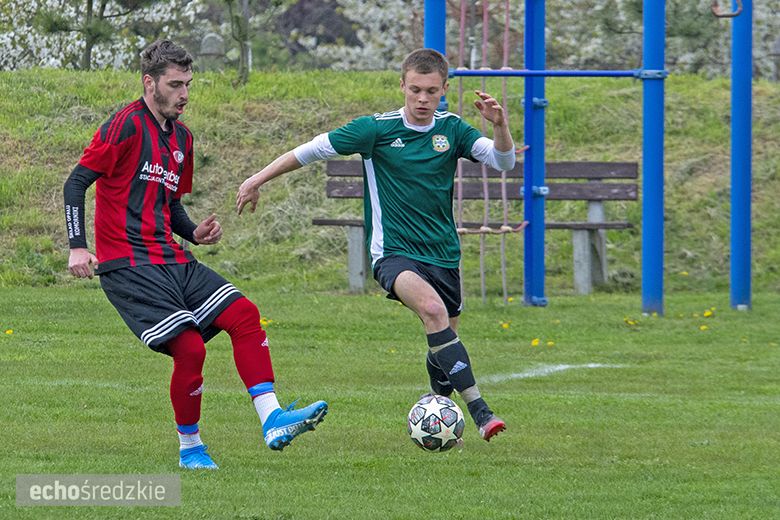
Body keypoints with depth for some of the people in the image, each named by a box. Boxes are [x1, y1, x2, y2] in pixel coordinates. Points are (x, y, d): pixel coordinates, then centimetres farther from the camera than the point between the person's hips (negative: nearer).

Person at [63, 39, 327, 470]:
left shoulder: (181, 138, 17)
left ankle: (272, 420, -9)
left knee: (244, 315, -7)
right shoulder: (127, 125, -9)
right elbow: (76, 183, -9)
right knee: (189, 348, -18)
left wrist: (194, 233, 9)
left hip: (172, 261, 8)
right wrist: (78, 247, -18)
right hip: (128, 267, -8)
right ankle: (190, 448, 2)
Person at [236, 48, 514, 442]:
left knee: (443, 346, 10)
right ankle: (479, 409, -38)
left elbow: (504, 161, -5)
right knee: (432, 308, -31)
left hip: (443, 254, 5)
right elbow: (312, 150, 1)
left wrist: (499, 126, -25)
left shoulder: (451, 130, 3)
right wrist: (258, 180, 4)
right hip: (393, 252, -5)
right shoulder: (377, 129, -7)